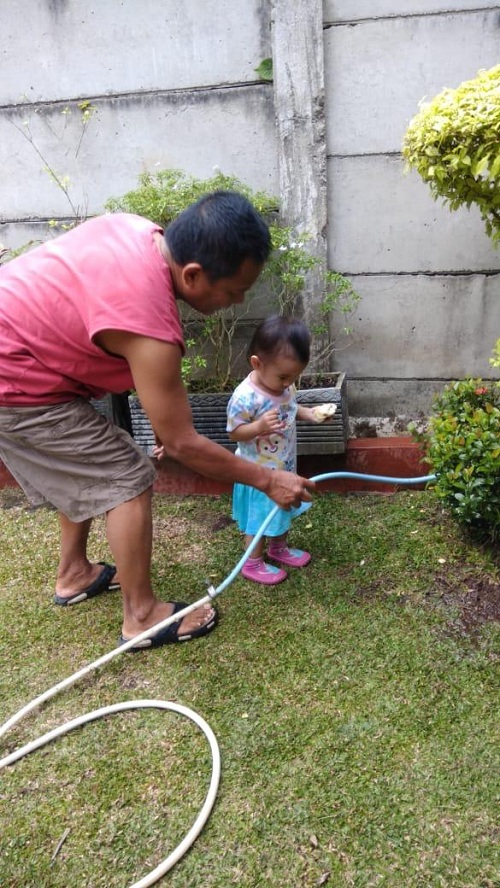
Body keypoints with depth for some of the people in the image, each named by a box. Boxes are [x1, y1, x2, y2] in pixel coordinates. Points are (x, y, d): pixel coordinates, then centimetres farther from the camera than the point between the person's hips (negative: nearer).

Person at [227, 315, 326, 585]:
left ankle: (279, 548, 49)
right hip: (258, 474, -7)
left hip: (284, 467, 8)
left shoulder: (284, 384, -7)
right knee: (259, 519, 10)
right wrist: (260, 426, -38)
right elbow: (234, 432, -21)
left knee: (283, 512, 26)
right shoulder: (245, 397, -30)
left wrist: (308, 412, -7)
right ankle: (253, 563, 31)